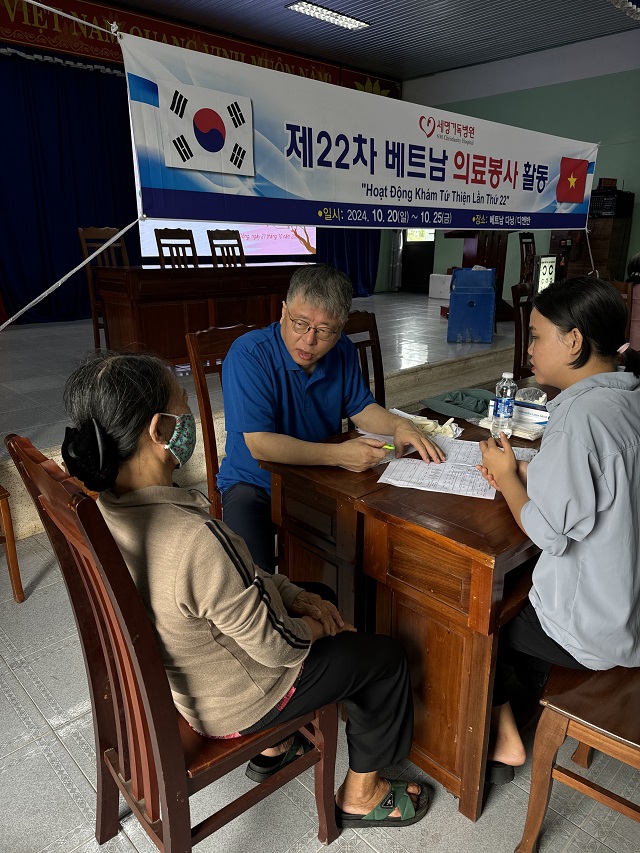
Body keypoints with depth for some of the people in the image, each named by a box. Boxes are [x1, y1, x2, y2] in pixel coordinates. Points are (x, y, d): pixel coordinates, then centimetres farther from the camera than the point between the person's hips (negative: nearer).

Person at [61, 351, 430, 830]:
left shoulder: (105, 505, -12)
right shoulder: (195, 539, -40)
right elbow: (275, 646, -25)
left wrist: (293, 594, -1)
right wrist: (312, 625, -5)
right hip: (228, 703, -7)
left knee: (312, 606, 28)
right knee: (383, 659, 11)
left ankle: (276, 747, 42)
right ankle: (361, 795, 33)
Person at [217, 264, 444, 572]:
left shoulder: (342, 351, -2)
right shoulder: (248, 354, -22)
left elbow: (361, 408, 10)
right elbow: (260, 444, -27)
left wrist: (399, 425, -11)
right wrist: (339, 454, -33)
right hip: (254, 484, -5)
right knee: (254, 571, -29)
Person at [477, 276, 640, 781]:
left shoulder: (582, 414, -28)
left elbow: (550, 532, -26)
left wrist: (507, 478, -10)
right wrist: (524, 473, 0)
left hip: (594, 630, -8)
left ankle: (504, 738, 28)